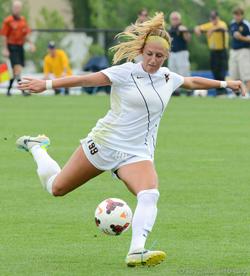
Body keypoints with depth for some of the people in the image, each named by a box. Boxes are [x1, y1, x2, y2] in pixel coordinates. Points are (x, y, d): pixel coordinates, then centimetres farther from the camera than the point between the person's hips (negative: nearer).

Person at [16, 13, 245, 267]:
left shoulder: (167, 77, 7)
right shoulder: (126, 72, -11)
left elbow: (192, 82, 29)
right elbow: (86, 80, -19)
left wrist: (224, 84, 36)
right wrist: (47, 84, -29)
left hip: (137, 153, 3)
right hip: (104, 142, -3)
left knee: (150, 195, -28)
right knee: (56, 188, 10)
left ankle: (136, 252, -36)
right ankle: (36, 146, 40)